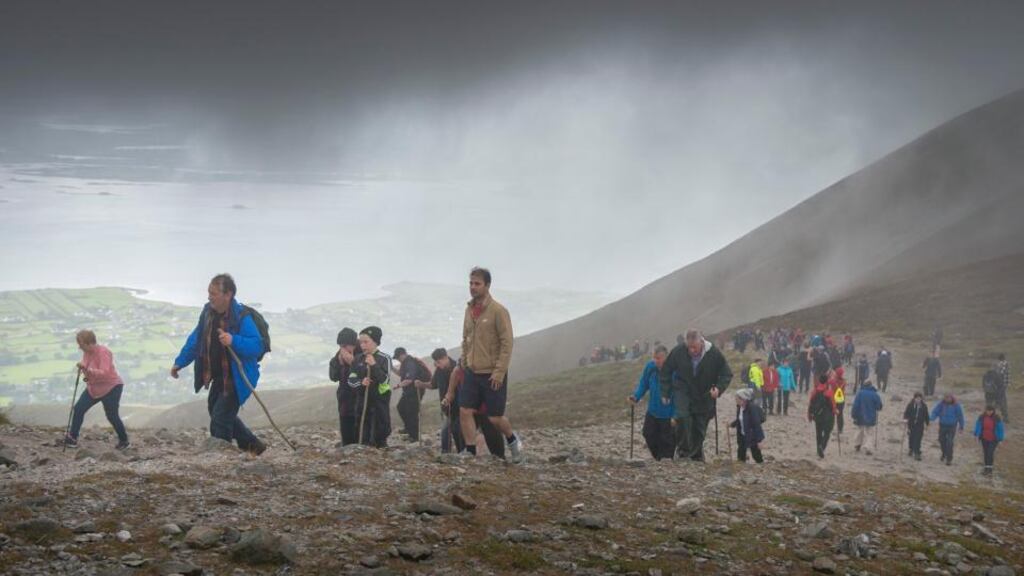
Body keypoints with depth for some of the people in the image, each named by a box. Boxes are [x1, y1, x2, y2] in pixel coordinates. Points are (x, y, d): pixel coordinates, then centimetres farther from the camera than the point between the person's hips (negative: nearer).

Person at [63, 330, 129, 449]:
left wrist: (87, 369, -44)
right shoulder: (86, 352, -2)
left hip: (111, 387, -8)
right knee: (78, 408, 0)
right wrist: (86, 375, -6)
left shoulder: (103, 352, -26)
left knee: (112, 416, -2)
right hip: (94, 388, 8)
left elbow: (104, 373, -36)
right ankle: (72, 438, 8)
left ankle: (124, 441, 16)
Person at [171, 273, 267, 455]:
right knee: (215, 411, 21)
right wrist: (180, 362, 11)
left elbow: (257, 346, -29)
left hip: (237, 379, -9)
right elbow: (195, 340, 12)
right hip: (219, 377, 9)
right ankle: (252, 445, 33)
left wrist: (234, 341, -43)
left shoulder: (242, 317, -23)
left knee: (220, 418, -11)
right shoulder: (208, 312, 0)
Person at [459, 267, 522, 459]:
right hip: (472, 373, 6)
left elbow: (507, 343, -15)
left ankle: (512, 439, 29)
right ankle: (470, 453, 5)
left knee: (495, 417, 1)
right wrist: (464, 363, 13)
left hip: (493, 375, -6)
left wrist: (499, 372, -18)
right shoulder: (469, 309, 8)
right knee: (465, 412, -3)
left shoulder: (498, 311, -13)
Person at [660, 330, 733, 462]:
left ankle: (697, 456, 25)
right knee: (683, 417, -24)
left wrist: (719, 388, -24)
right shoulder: (678, 352, -14)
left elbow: (727, 375, -6)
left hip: (704, 396, 1)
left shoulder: (714, 354, -16)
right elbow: (665, 372, 1)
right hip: (683, 391, -1)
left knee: (700, 426, 7)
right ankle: (684, 451, -12)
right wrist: (665, 394, 0)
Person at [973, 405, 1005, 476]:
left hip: (993, 440, -3)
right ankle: (986, 467, 26)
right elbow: (978, 427, 7)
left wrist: (1000, 439, -4)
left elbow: (1000, 430, -5)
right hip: (984, 439, 3)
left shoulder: (997, 419, -12)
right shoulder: (981, 418, -6)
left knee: (990, 453, -11)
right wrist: (977, 435, 9)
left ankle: (989, 469, -6)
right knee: (985, 453, 13)